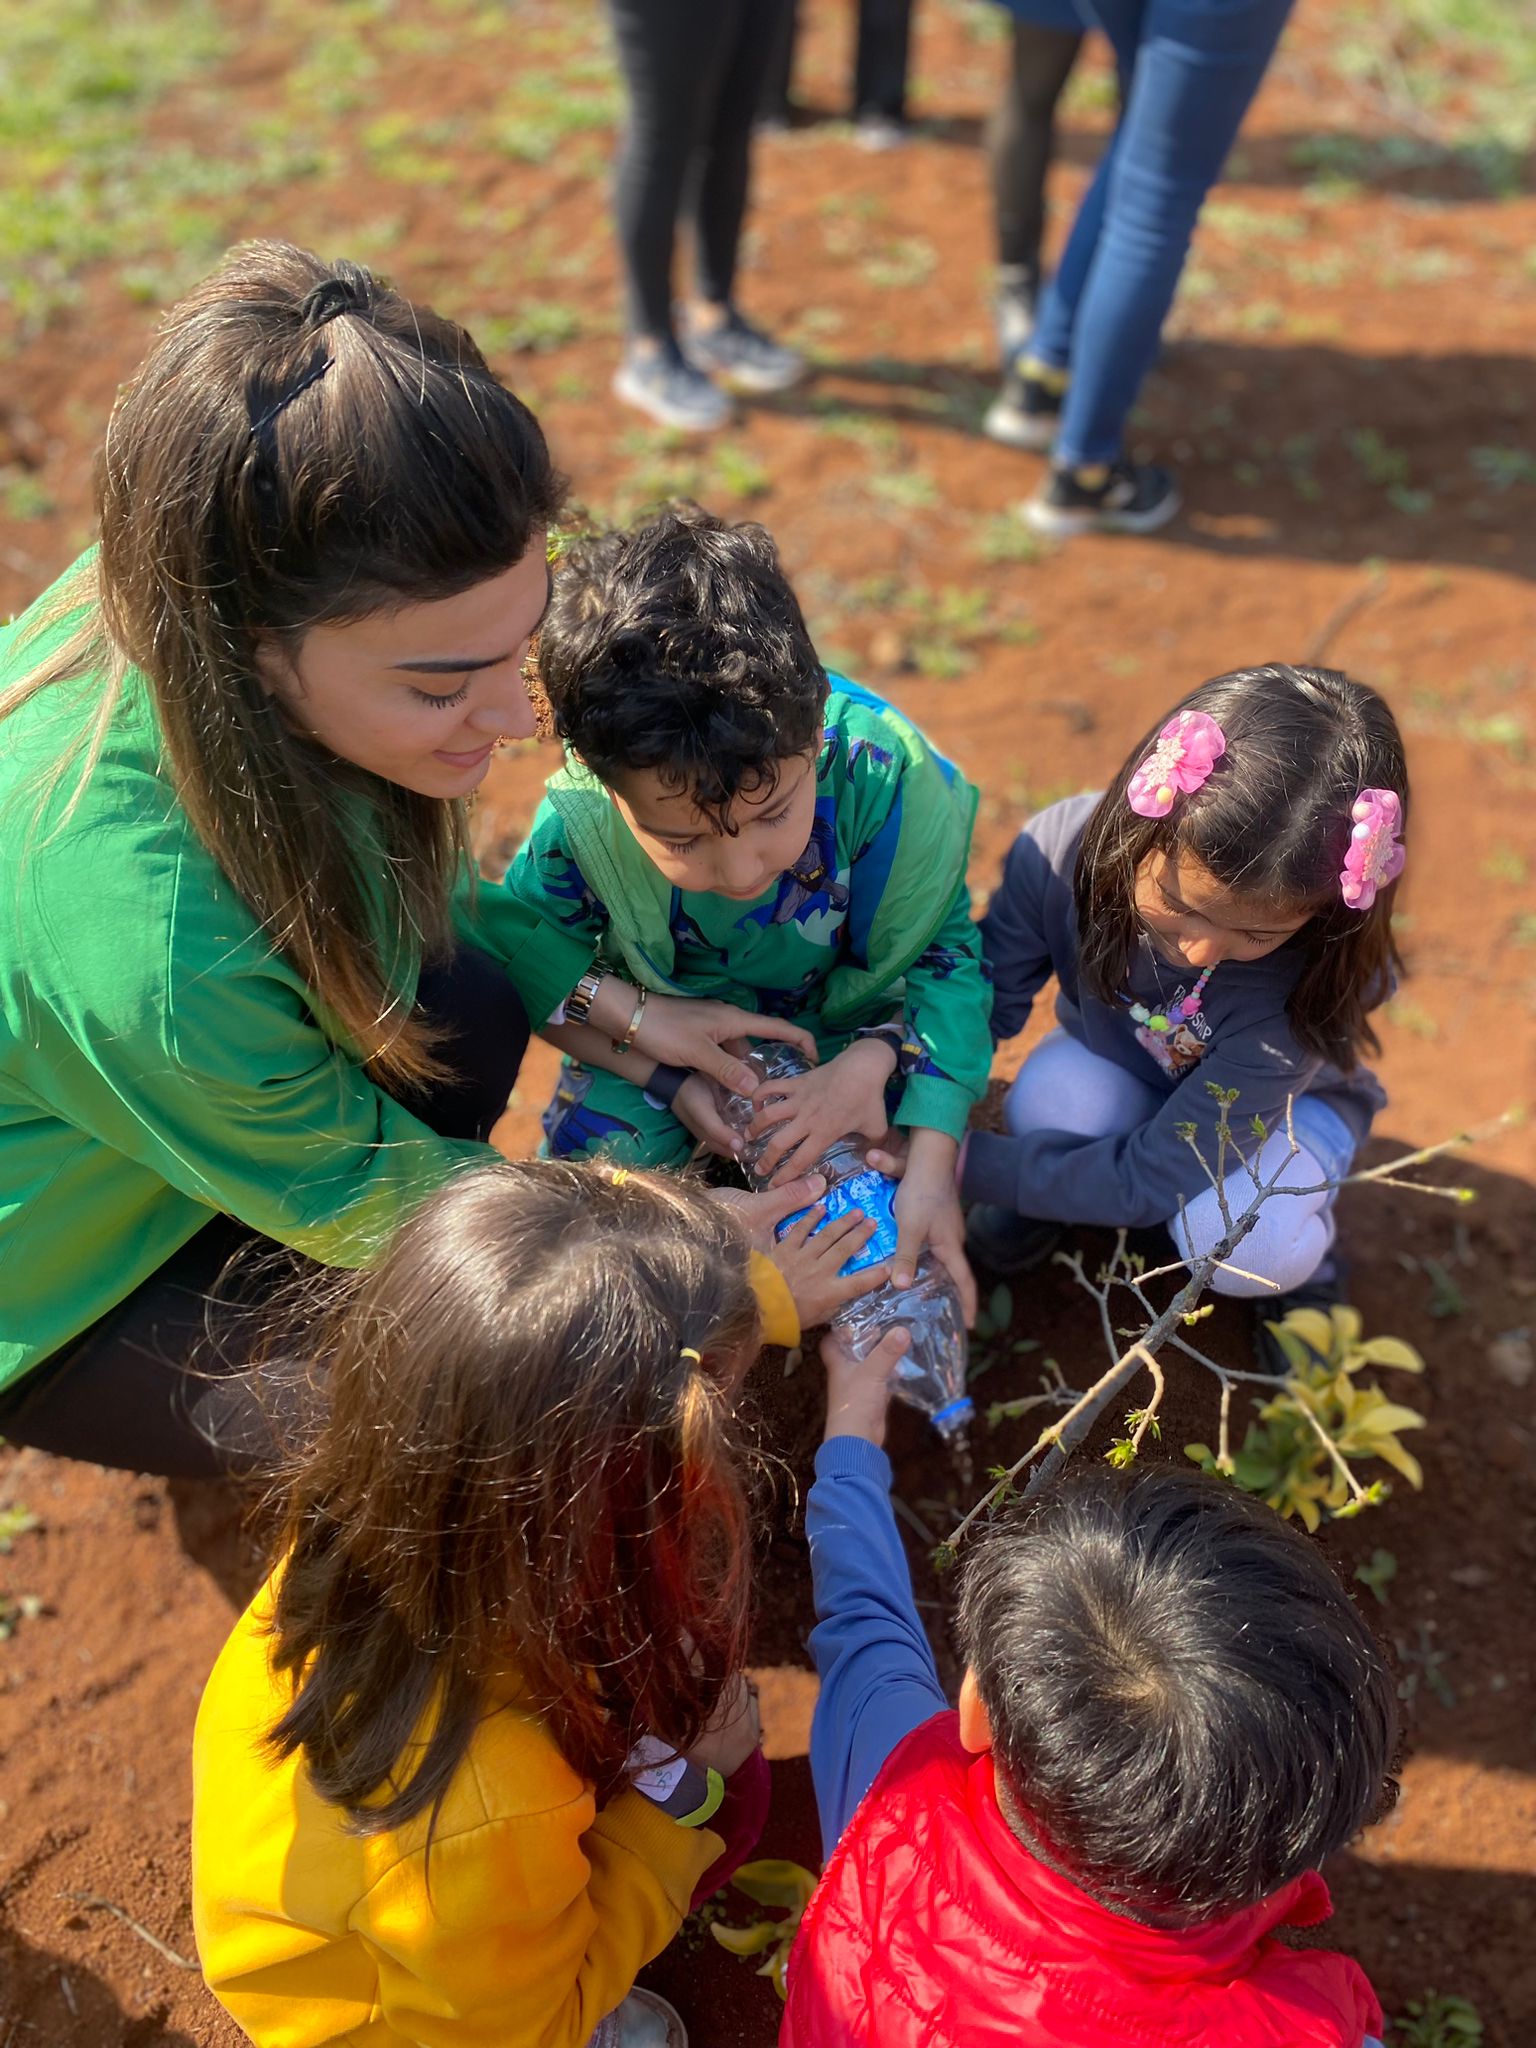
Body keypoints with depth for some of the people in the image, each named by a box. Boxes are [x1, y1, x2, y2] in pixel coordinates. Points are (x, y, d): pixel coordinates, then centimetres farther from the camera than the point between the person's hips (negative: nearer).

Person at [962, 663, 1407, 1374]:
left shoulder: (1304, 989, -38)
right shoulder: (1062, 850, -34)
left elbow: (1151, 1178, -32)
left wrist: (963, 1160, -33)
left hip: (1285, 1101, -2)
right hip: (1116, 1070, 2)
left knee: (1237, 1247, -32)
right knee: (1049, 1101, -33)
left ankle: (1299, 1254, 6)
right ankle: (1055, 1187, 4)